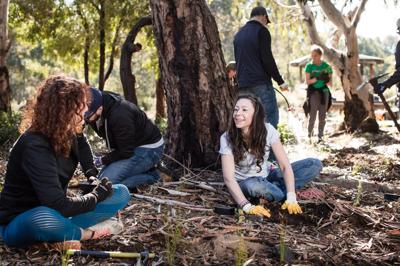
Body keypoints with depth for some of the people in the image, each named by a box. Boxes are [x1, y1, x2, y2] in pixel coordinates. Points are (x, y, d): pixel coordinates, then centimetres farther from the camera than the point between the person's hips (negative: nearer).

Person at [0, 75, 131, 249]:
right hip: (20, 222, -8)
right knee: (45, 219, -45)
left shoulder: (69, 134, -2)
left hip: (55, 213, 8)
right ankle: (86, 233, -14)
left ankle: (67, 232, -16)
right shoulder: (35, 146, -27)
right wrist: (96, 196, -17)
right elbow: (59, 205, -30)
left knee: (121, 193, -3)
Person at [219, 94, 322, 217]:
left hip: (267, 176, 3)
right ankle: (285, 196, -12)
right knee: (253, 186, -41)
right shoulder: (227, 138, -22)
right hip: (244, 183, -3)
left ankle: (268, 191, -16)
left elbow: (285, 165, -19)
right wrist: (247, 206, -42)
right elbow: (228, 178, -29)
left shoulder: (268, 130, -17)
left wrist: (291, 197, -32)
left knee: (315, 165, -12)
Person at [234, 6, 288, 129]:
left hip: (243, 85, 8)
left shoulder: (238, 34, 20)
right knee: (271, 117, -6)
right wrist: (280, 81, -7)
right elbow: (267, 59, -11)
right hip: (261, 83, -7)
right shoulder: (261, 31, -4)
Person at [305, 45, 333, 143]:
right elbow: (307, 81, -6)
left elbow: (330, 83, 5)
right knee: (313, 114, -8)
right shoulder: (309, 66, -1)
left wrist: (326, 80, -16)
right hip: (314, 91, -2)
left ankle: (320, 135, 13)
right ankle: (309, 133, 7)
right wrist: (317, 78, -21)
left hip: (324, 91, 2)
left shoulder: (326, 66, 3)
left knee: (322, 115, 5)